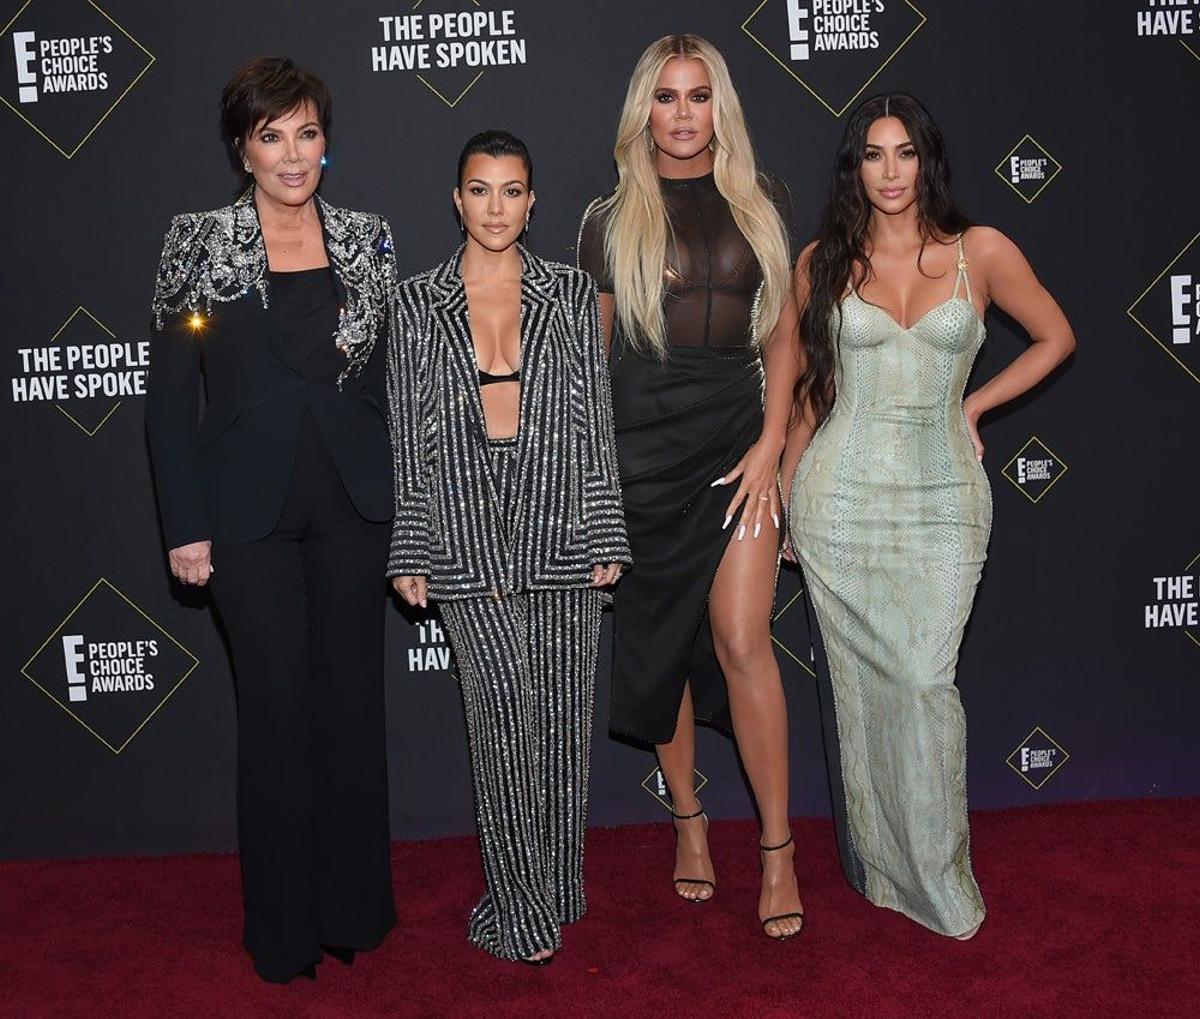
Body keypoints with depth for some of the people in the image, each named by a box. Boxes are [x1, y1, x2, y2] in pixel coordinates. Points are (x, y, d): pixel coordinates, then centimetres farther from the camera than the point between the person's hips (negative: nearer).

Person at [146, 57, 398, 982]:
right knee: (276, 706, 2)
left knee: (354, 696, 9)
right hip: (251, 512, -2)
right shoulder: (199, 245, -1)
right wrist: (186, 526, -5)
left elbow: (394, 380, 9)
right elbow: (171, 399, -1)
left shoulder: (367, 242, 6)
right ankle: (284, 925, 19)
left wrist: (407, 503, 4)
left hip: (353, 505, 2)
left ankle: (355, 905, 25)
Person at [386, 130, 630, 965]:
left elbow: (597, 420, 5)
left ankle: (558, 889, 23)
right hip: (468, 542, -1)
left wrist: (607, 537, 1)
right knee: (504, 717, -2)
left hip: (562, 533, 1)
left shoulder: (571, 294, 6)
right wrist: (411, 553, 2)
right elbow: (406, 436, 5)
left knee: (562, 718, 7)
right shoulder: (419, 304, 6)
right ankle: (521, 910, 10)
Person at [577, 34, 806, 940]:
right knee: (660, 641, 7)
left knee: (742, 638, -9)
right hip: (643, 446, 1)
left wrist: (771, 444, -4)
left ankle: (779, 847, 2)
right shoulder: (612, 219, 5)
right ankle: (688, 819, 25)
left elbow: (783, 337, 7)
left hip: (739, 439, 0)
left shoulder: (763, 205, 7)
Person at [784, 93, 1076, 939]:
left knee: (926, 681, -7)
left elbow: (1057, 338, 14)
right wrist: (784, 487, 11)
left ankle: (938, 878, 10)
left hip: (943, 498, -1)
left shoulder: (981, 252, 2)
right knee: (861, 684, 5)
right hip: (841, 498, 1)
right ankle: (878, 863, 21)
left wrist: (975, 405, 5)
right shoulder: (824, 261, 4)